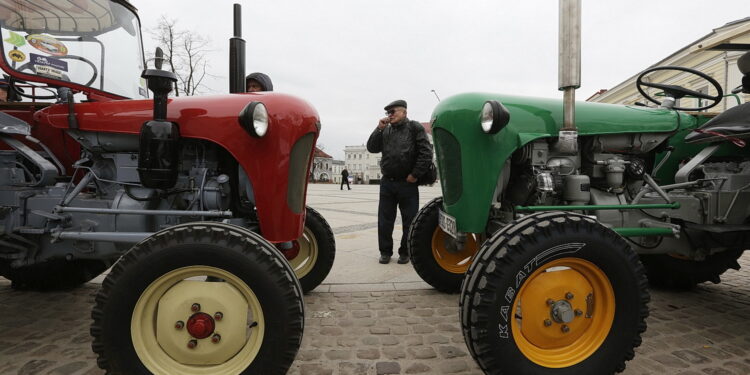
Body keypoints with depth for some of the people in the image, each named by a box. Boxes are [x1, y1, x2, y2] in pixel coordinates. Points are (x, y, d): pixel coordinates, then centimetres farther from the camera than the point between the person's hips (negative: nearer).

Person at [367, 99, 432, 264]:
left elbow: (426, 153, -9)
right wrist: (379, 129, -4)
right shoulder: (386, 131, 13)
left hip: (407, 183, -4)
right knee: (384, 220, 8)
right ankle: (385, 251, 21)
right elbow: (372, 148, 5)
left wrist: (415, 174, -11)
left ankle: (405, 252, 20)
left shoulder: (414, 128, -2)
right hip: (387, 182, 4)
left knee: (409, 220, 6)